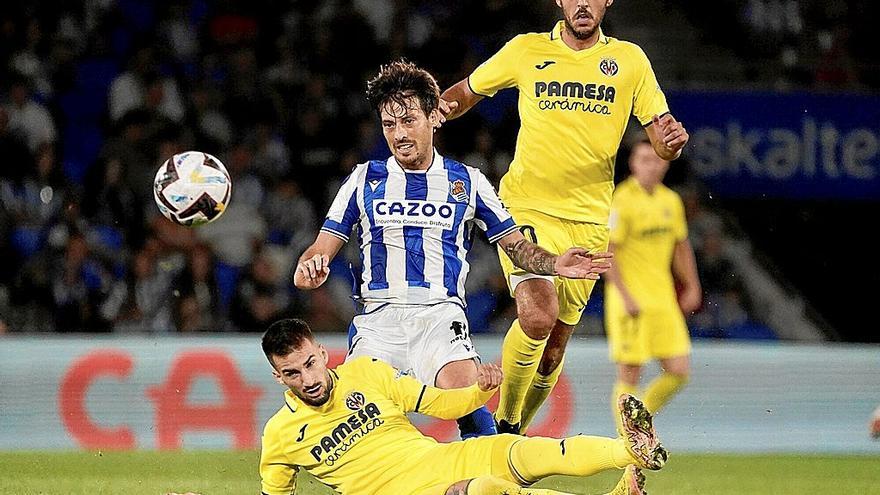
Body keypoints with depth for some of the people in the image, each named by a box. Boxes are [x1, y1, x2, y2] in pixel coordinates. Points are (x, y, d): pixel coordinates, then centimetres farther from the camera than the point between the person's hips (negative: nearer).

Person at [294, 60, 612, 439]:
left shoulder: (466, 182, 15)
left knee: (464, 396, -28)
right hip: (379, 314, 1)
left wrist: (554, 264, -4)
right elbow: (323, 249, 14)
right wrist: (310, 268, -11)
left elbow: (516, 245, 18)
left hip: (441, 312, -1)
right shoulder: (365, 180, 15)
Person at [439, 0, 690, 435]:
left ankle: (517, 431, 30)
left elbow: (661, 138, 6)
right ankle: (504, 421, -5)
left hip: (590, 220, 3)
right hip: (527, 208, -3)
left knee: (556, 342, 7)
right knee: (538, 314, -25)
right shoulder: (526, 50, 3)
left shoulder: (629, 60, 6)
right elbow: (465, 92, 17)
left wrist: (672, 140, -18)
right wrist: (441, 107, -6)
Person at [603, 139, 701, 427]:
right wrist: (625, 296, -19)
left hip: (664, 300, 6)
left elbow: (681, 247, 22)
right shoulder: (621, 201, -10)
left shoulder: (671, 201, 10)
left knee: (679, 371, 0)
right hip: (630, 302, -6)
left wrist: (692, 287, 16)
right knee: (629, 375, -4)